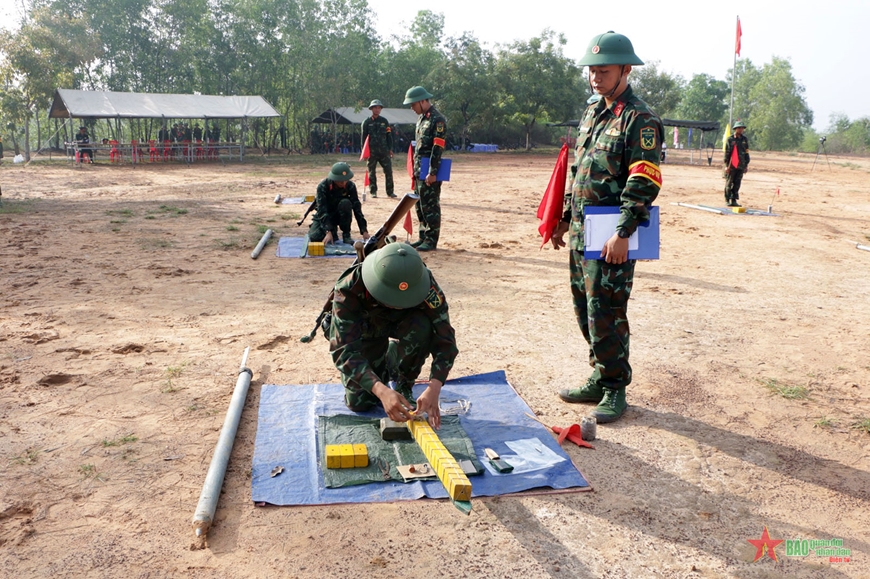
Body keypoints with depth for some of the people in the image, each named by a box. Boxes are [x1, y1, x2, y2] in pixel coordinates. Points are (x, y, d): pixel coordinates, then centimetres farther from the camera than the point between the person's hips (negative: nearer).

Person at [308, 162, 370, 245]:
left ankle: (346, 235, -16)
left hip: (340, 215, 1)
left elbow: (357, 208, -19)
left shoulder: (350, 186, -19)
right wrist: (328, 232, -43)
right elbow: (322, 210, -32)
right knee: (314, 237, -27)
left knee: (345, 203, -32)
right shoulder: (323, 186, -26)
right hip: (324, 216, -1)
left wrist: (364, 231, -24)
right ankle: (333, 230, 6)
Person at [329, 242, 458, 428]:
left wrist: (433, 389, -49)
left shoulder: (426, 285, -36)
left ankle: (403, 385, -7)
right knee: (359, 403, -11)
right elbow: (344, 351, -41)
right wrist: (382, 391, -55)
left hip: (402, 322, 1)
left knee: (422, 327, -35)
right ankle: (384, 372, 22)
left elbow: (444, 339, -34)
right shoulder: (348, 290, -39)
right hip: (365, 329, 0)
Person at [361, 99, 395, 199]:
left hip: (384, 151, 2)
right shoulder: (367, 122, 3)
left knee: (388, 171, -2)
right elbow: (364, 137, 3)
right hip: (371, 152, -2)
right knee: (371, 172, 3)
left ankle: (390, 192, 6)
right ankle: (373, 191, 12)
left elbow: (389, 136, 11)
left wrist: (390, 149, 5)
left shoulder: (384, 121, 10)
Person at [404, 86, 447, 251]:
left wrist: (432, 172, -21)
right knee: (420, 205, 13)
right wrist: (415, 168, 18)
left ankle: (431, 241, 2)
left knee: (430, 206, -5)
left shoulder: (438, 119, -13)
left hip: (429, 171, -9)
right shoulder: (421, 118, 16)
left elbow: (438, 147, -18)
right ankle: (423, 237, 21)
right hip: (419, 169, 9)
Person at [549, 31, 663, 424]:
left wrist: (622, 234, -23)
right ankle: (599, 379, 28)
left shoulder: (640, 120, -10)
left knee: (606, 315, -4)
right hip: (581, 233, 9)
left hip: (610, 238, -8)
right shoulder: (591, 113, 16)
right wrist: (565, 219, 19)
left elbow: (645, 182, -18)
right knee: (585, 311, 14)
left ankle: (615, 390, 11)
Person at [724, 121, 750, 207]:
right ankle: (727, 200, 8)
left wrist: (747, 164, 10)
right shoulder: (730, 139, -2)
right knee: (729, 184, 1)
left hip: (741, 166, 4)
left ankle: (734, 200, 8)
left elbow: (746, 153, 14)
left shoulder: (745, 139, 11)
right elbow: (727, 153, -4)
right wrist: (727, 165, -9)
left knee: (737, 184, 3)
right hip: (731, 166, -4)